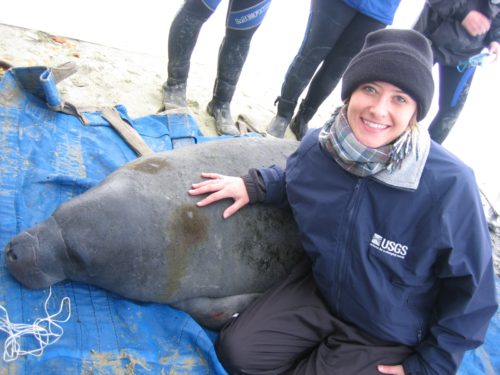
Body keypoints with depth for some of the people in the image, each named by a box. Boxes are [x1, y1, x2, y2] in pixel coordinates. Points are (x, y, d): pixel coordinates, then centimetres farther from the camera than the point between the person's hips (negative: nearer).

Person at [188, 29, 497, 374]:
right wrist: (254, 185, -3)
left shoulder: (450, 186, -30)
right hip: (316, 292, 4)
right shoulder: (317, 145, -16)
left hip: (388, 341, -3)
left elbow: (471, 290, -15)